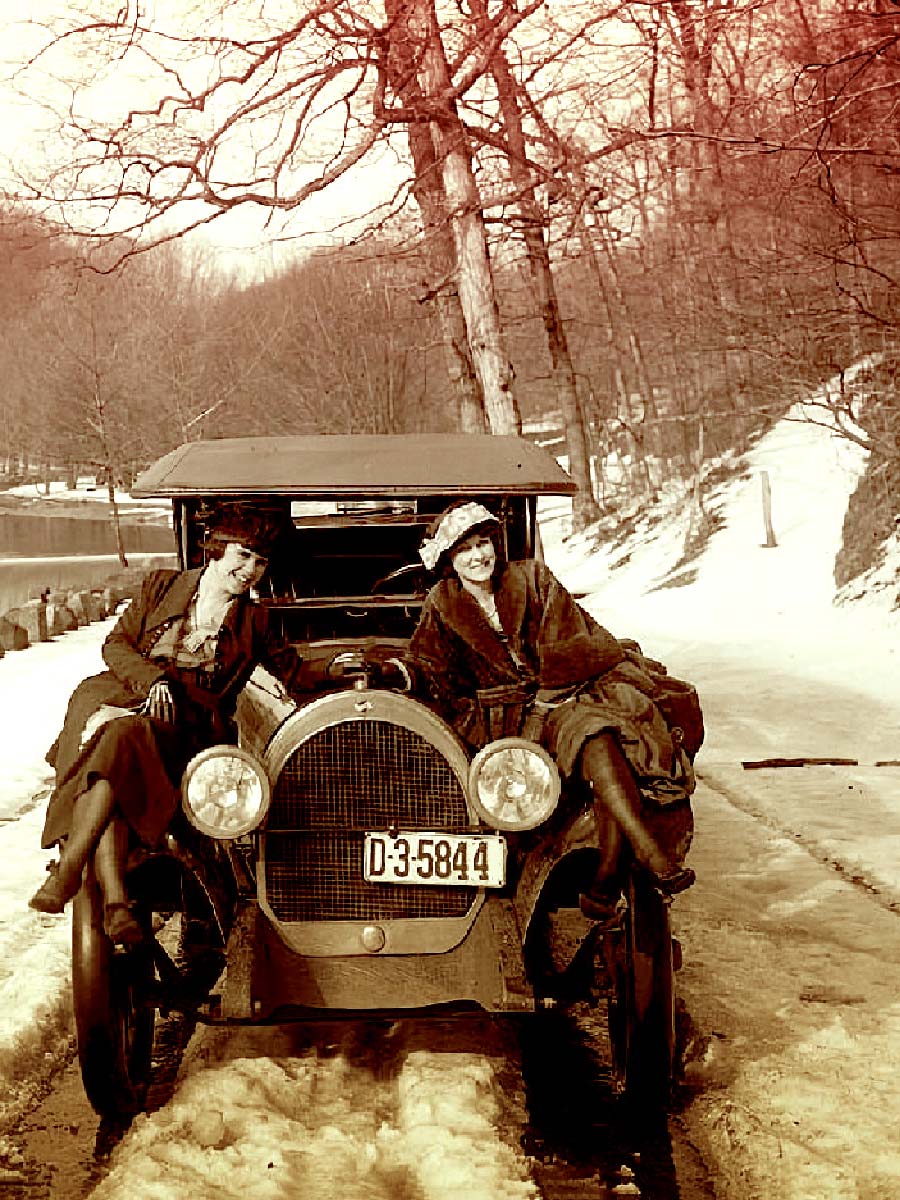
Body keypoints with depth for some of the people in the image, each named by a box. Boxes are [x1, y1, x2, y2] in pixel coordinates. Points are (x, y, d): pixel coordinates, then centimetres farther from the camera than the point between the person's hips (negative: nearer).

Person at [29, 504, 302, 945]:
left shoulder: (253, 621, 20)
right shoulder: (162, 585, 17)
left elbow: (293, 671, 16)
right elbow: (116, 644, 11)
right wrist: (153, 678, -7)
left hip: (189, 720, 0)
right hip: (117, 697, 1)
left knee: (121, 740, -35)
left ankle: (68, 868, -40)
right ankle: (114, 900, -46)